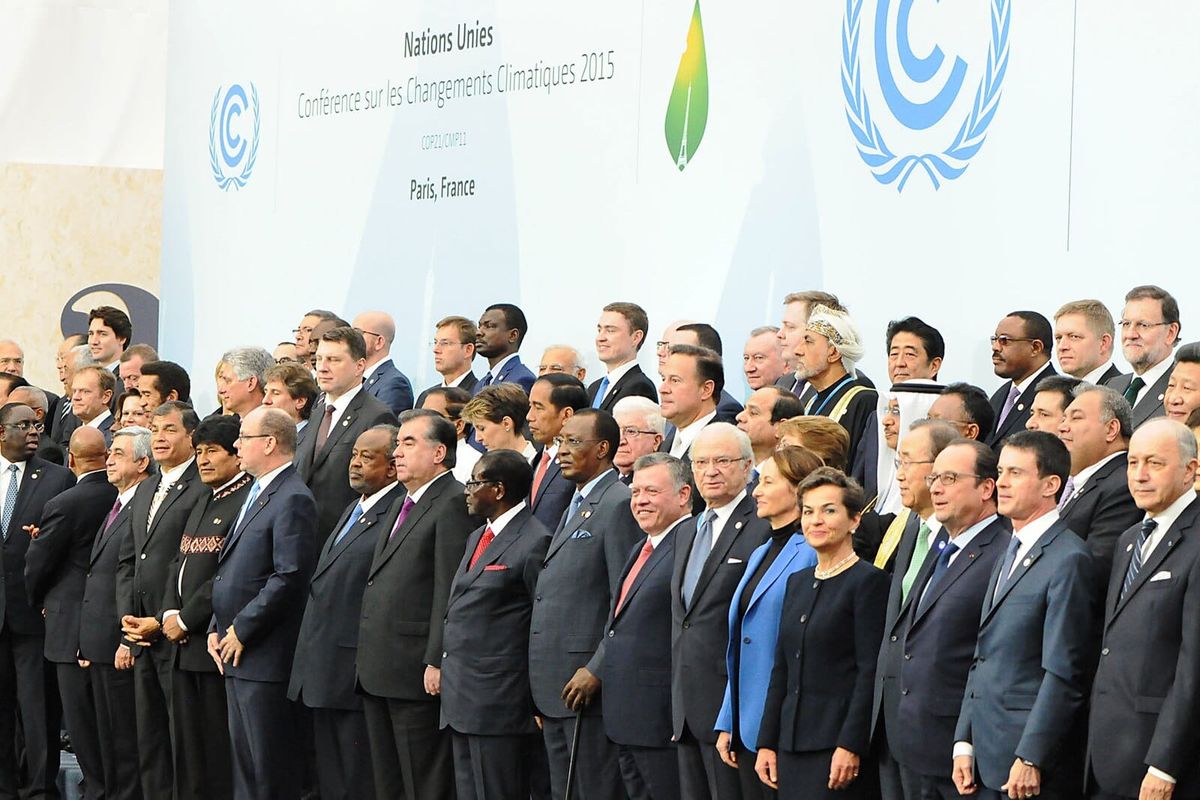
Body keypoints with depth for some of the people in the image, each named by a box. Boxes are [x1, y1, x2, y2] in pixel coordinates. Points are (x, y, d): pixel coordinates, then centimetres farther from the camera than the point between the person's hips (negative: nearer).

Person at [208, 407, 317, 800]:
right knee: (243, 756, 14)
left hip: (264, 655, -10)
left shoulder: (293, 500, -14)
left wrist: (242, 631, -16)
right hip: (235, 651, 10)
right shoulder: (255, 494, 17)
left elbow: (290, 577, -21)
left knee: (270, 766, -5)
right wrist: (218, 628, 11)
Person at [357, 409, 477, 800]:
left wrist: (437, 662, -21)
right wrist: (366, 657, 17)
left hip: (417, 675, -10)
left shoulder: (454, 503, -11)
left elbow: (450, 591, -18)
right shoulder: (399, 507, 21)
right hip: (378, 673, 10)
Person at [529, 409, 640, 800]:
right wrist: (542, 684, 16)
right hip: (555, 687, 10)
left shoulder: (619, 504, -11)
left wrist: (596, 670, -20)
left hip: (588, 684, -10)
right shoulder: (575, 507, 20)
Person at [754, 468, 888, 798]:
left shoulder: (869, 581, -6)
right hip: (792, 743, 7)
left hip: (838, 743, -7)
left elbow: (871, 672, -11)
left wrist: (850, 746, -17)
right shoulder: (797, 582, 16)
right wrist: (767, 743, 12)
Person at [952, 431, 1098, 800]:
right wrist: (964, 742, 13)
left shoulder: (1069, 561, -12)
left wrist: (1030, 759, -18)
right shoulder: (1010, 554, 18)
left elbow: (1063, 674, -16)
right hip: (988, 761, 8)